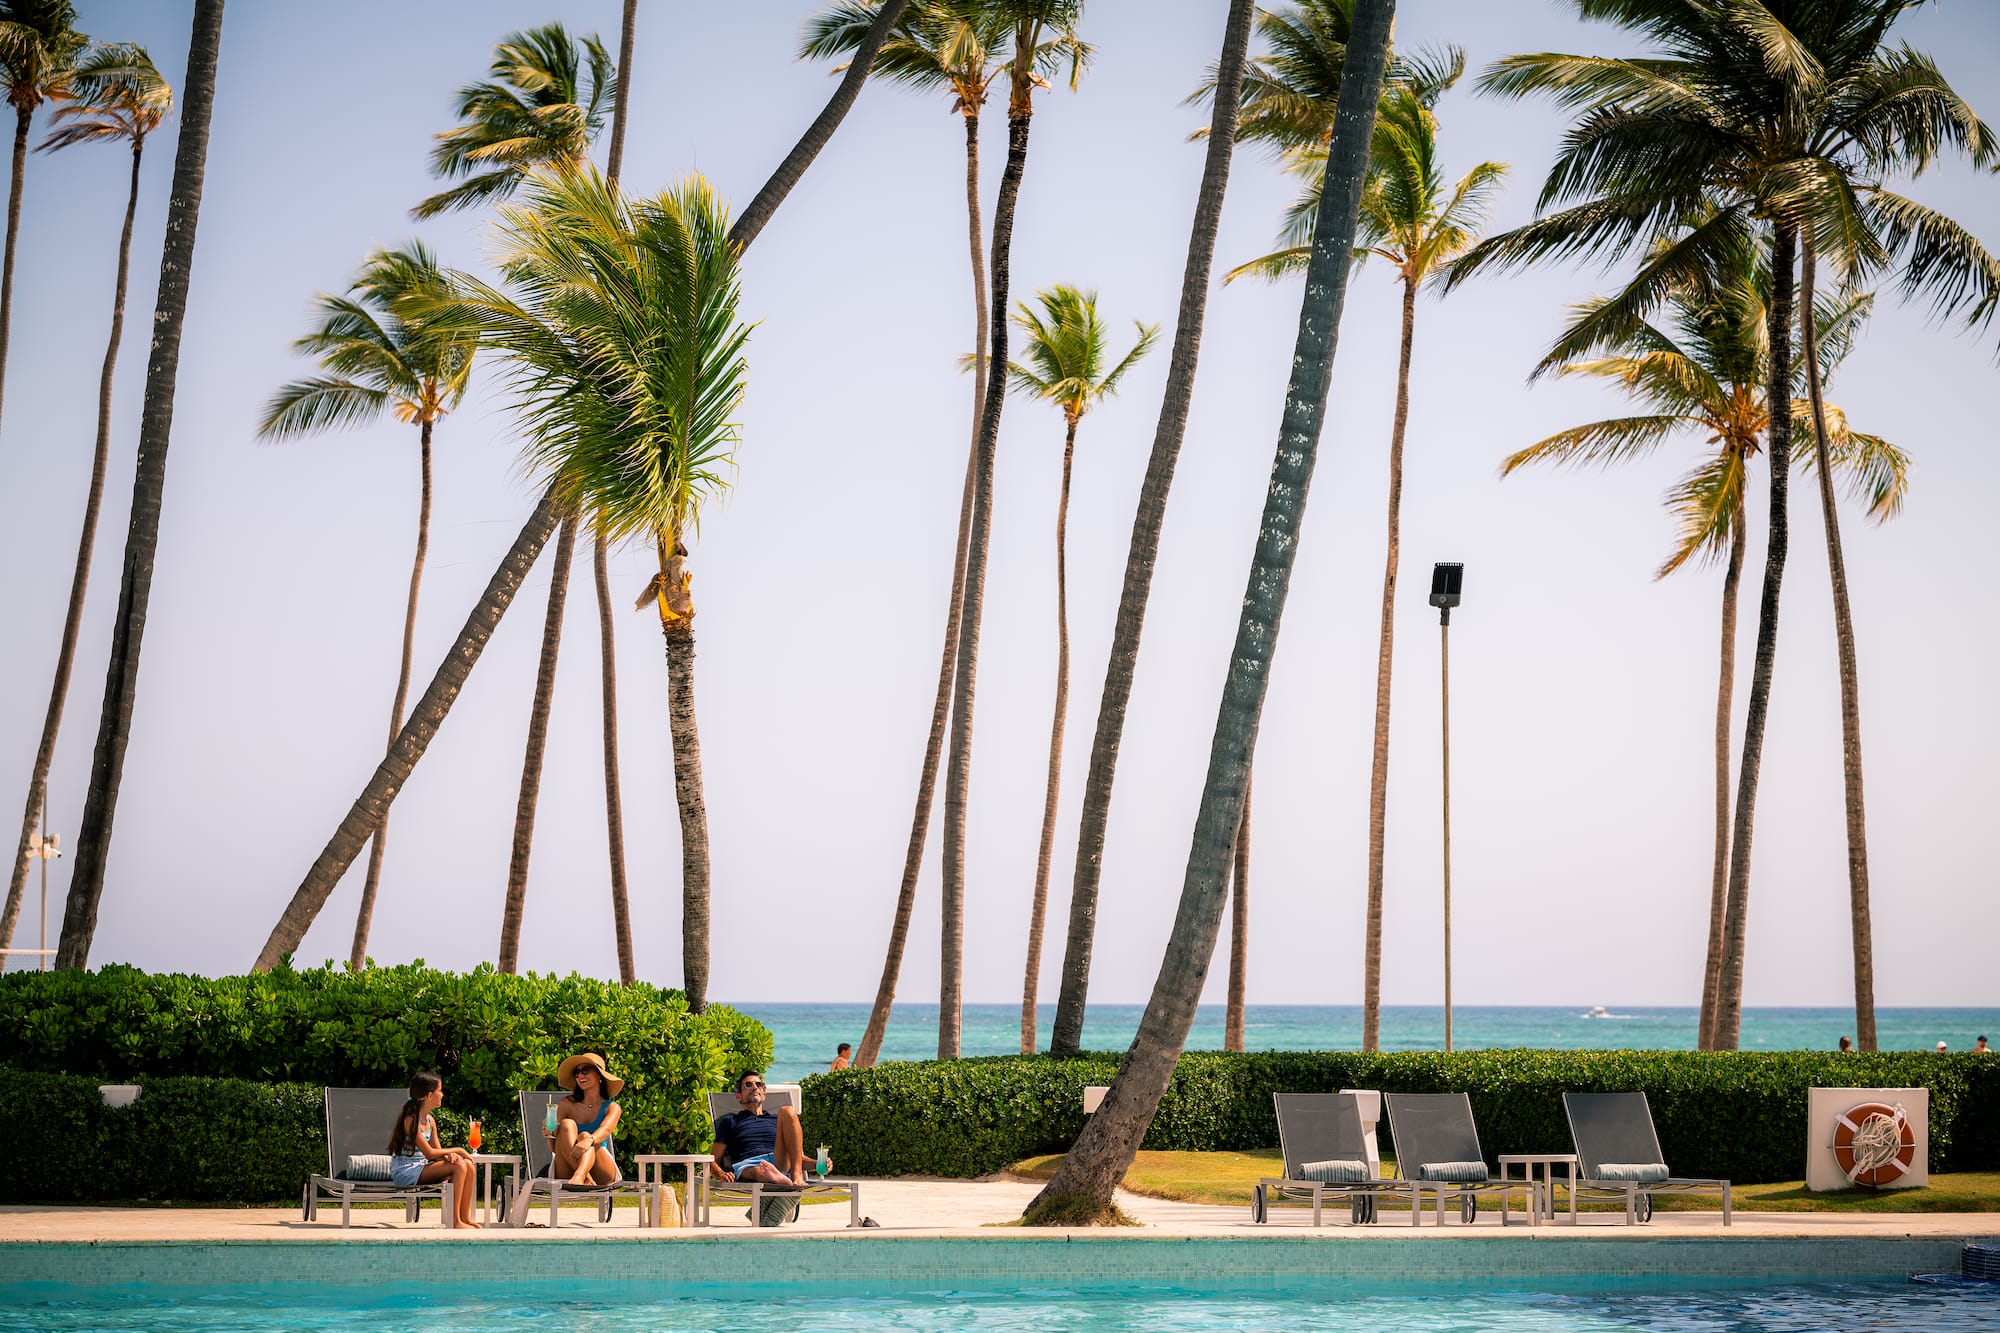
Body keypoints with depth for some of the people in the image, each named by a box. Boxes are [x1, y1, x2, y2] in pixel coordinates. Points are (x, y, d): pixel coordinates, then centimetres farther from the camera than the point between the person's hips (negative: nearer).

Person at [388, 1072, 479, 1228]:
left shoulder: (430, 1121, 11)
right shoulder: (411, 1120, -18)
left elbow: (438, 1151, 9)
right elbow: (429, 1153, -19)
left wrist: (449, 1155, -14)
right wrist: (456, 1150, -10)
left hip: (421, 1167, 9)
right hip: (406, 1172, -9)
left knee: (467, 1165, -7)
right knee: (459, 1166, -22)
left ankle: (465, 1217, -5)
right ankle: (455, 1221, -20)